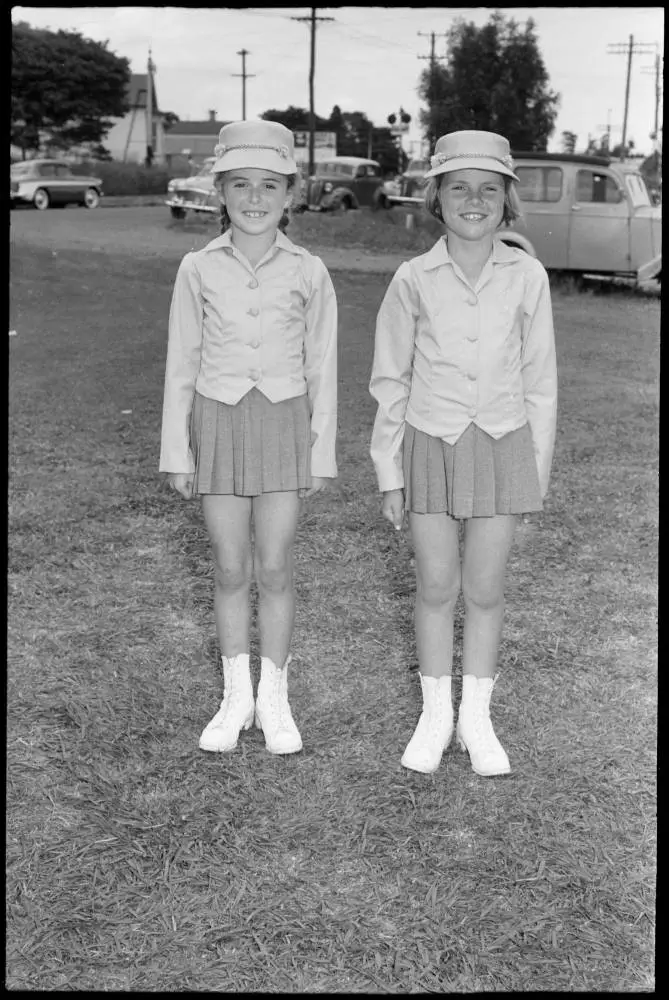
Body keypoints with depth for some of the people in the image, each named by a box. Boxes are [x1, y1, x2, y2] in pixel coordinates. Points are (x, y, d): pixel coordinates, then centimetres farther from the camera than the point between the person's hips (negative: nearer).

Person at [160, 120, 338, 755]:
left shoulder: (308, 273, -3)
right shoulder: (198, 269, -2)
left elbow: (322, 369, 2)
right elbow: (181, 365, 2)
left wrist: (321, 454, 2)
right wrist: (177, 453, 1)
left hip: (284, 423, 0)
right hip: (218, 423, 1)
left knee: (274, 568, 4)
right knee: (230, 569, 7)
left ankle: (274, 698, 21)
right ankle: (236, 696, 23)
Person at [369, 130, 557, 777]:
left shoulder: (527, 276, -3)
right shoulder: (413, 279, -5)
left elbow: (539, 380, 3)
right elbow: (389, 381, 2)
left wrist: (537, 472, 5)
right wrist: (389, 474, 2)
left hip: (502, 445, 0)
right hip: (431, 444, 0)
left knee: (484, 590, 8)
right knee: (436, 587, 8)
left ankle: (476, 718, 25)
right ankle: (435, 715, 25)